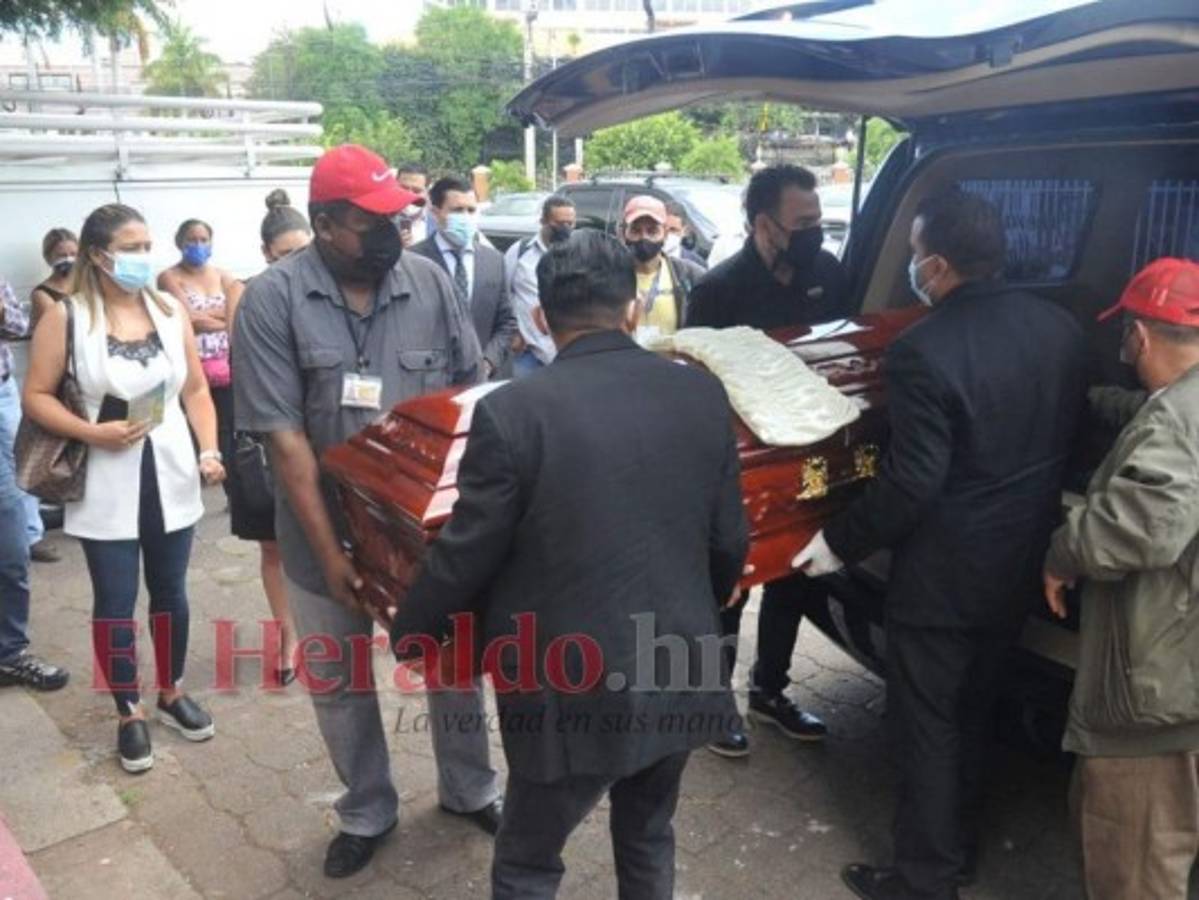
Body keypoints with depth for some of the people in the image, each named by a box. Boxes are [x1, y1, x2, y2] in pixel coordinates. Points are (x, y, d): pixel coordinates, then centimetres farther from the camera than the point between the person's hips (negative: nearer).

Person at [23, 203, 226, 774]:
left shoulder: (170, 311, 2)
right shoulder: (65, 318, -7)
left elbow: (196, 389, 5)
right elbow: (36, 396, -5)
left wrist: (209, 450, -6)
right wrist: (92, 433, -19)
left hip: (169, 475, 3)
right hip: (104, 485, -3)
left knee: (171, 591, 14)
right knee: (115, 601, 6)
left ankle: (172, 695, 33)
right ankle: (129, 714, 23)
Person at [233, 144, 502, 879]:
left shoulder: (429, 281, -6)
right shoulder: (273, 299, -13)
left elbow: (471, 388, 1)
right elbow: (284, 435, -15)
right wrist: (330, 553, -17)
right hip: (329, 530, -1)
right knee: (339, 683, 16)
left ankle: (470, 788, 41)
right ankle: (367, 812, 40)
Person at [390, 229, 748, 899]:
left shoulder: (512, 411, -17)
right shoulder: (703, 395, -3)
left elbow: (466, 555, -10)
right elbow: (730, 542, 4)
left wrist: (409, 633, 9)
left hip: (573, 689, -4)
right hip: (679, 672, 5)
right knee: (648, 837, 29)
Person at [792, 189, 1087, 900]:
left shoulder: (924, 351, -25)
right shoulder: (1062, 328, -1)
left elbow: (912, 482, -24)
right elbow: (1066, 441, 9)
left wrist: (839, 543, -11)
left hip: (943, 576, -7)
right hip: (1021, 565, 8)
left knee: (927, 725, 9)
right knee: (975, 712, 23)